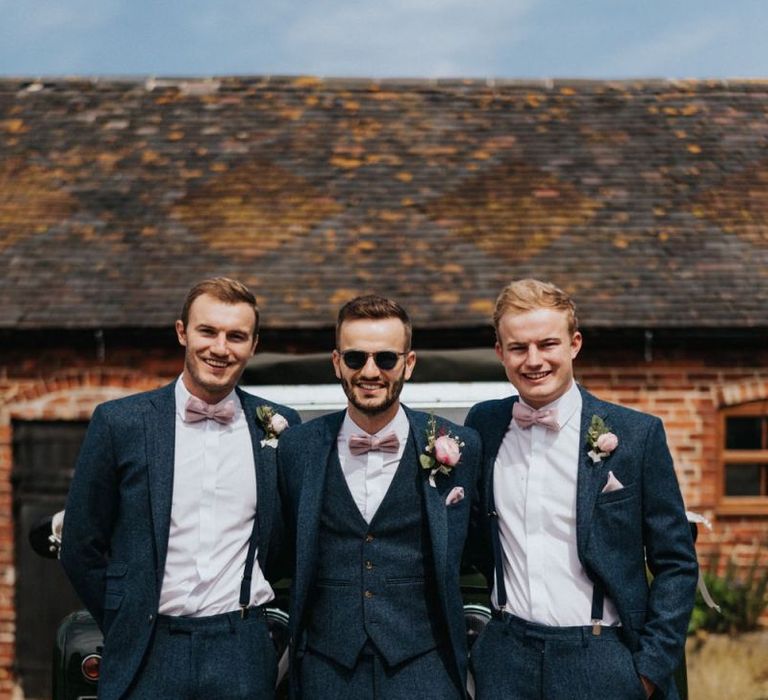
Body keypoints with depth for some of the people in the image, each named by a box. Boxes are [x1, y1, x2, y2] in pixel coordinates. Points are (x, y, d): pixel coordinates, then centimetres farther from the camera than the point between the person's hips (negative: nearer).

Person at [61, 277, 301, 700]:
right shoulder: (120, 423, -2)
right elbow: (82, 549, 4)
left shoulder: (280, 427, 3)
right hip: (147, 659, -1)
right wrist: (128, 631, 6)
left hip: (243, 658, 1)